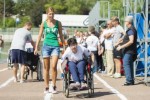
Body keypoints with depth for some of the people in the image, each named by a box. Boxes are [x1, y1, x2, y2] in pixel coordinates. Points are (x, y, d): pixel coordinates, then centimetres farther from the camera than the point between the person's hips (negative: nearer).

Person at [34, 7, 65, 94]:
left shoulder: (58, 23, 5)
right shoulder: (44, 23, 5)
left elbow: (61, 35, 12)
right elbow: (40, 35, 8)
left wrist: (64, 46, 11)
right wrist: (36, 47, 4)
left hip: (55, 46, -1)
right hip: (46, 45, 1)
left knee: (54, 66, -14)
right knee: (46, 68, 3)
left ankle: (54, 86, -2)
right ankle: (46, 87, 10)